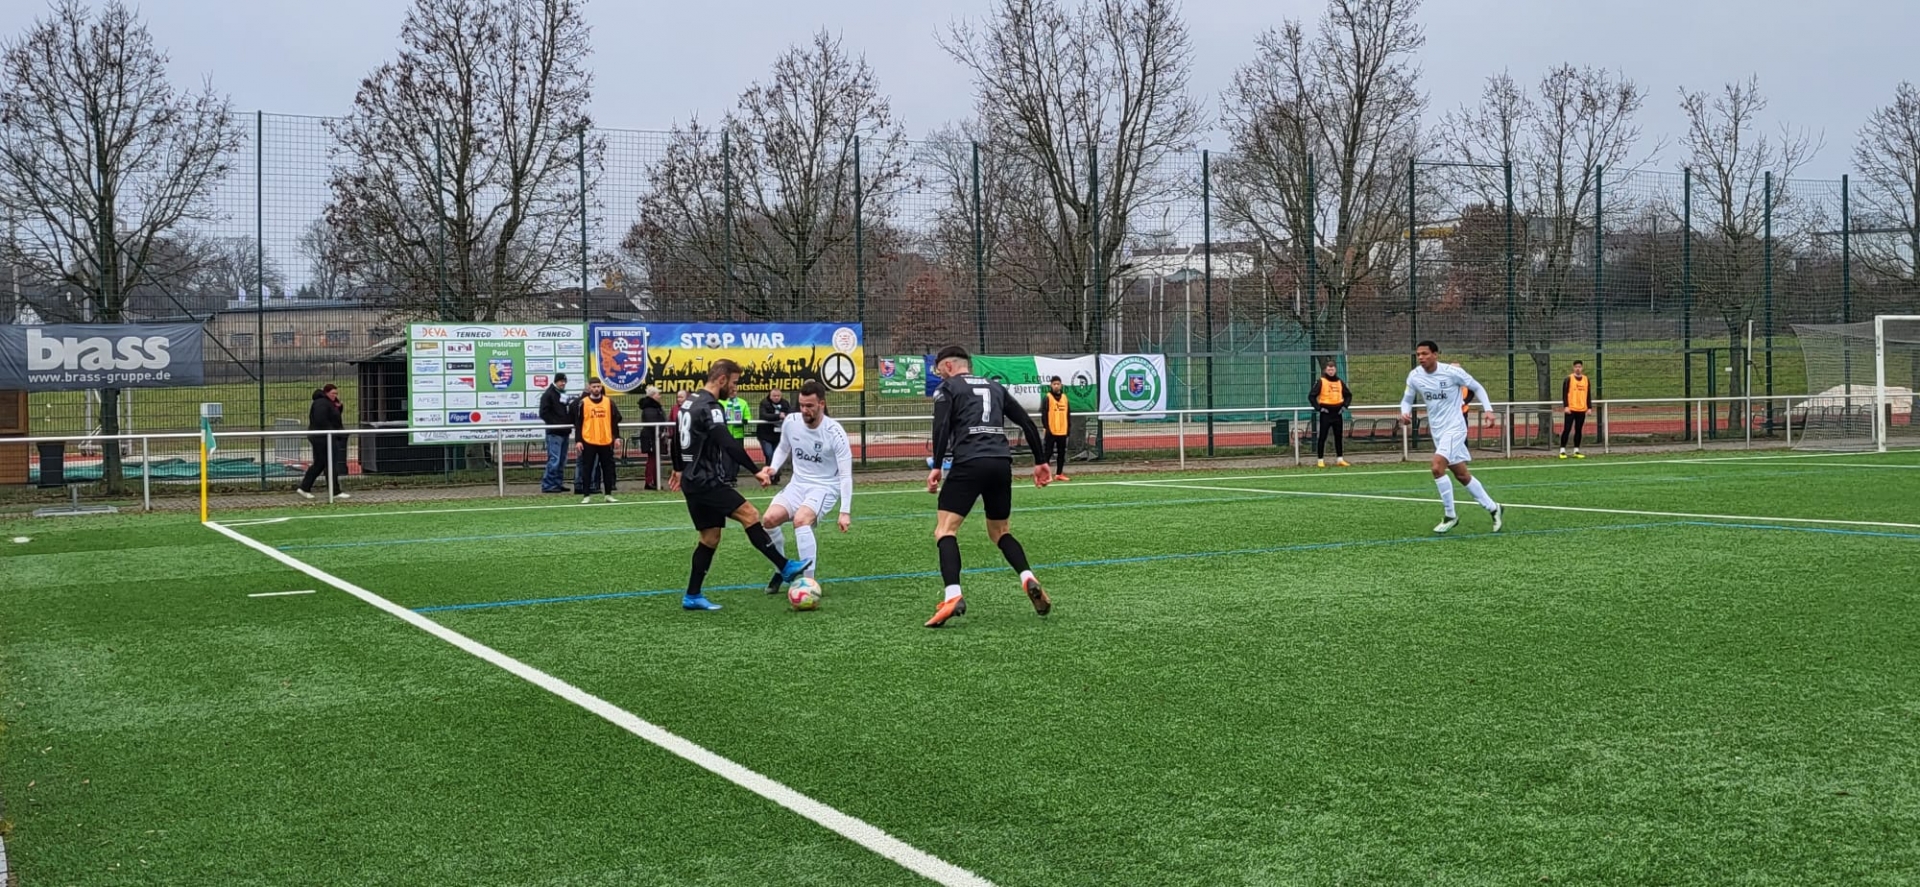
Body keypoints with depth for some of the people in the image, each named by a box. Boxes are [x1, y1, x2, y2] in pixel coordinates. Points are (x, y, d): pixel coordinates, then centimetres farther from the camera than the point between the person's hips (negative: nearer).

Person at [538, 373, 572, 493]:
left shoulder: (564, 395, 20)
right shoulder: (548, 394, -5)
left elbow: (569, 412, 27)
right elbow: (544, 413, -13)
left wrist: (570, 423, 9)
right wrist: (555, 424, -16)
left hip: (564, 432, 8)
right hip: (554, 433, -8)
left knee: (562, 460, 10)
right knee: (554, 460, -12)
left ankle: (558, 483, 15)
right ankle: (548, 485, -9)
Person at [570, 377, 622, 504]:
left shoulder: (609, 402, 5)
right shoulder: (583, 403, 0)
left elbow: (615, 420, 9)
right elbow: (578, 423, 0)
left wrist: (617, 437, 3)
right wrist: (578, 440, -5)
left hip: (606, 441, 2)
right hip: (588, 441, -2)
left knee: (608, 468, 7)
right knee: (587, 468, 0)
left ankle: (609, 494, 15)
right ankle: (586, 495, 5)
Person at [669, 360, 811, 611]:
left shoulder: (690, 402, 15)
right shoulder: (710, 408, -17)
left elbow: (677, 436, 28)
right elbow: (729, 445, -27)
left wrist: (679, 469, 41)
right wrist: (756, 471, -26)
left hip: (693, 481, 10)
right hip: (708, 481, -10)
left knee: (710, 537, 11)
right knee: (750, 514, -13)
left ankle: (692, 597, 11)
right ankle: (785, 568, -14)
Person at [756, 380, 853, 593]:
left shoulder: (834, 432, -19)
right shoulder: (791, 422, -7)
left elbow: (845, 474, -17)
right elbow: (783, 448, 15)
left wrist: (845, 512, -23)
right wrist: (773, 468, -5)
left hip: (825, 487, -5)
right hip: (798, 484, 5)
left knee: (800, 519, -33)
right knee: (769, 519, -18)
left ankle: (809, 581, -25)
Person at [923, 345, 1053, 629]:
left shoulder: (947, 388, 10)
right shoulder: (995, 387, 25)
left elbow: (942, 427, -8)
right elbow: (1027, 422, 21)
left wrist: (937, 466, -11)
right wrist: (1040, 461, 25)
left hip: (968, 464, -5)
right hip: (1002, 464, 5)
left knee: (945, 529, -3)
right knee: (999, 531, 22)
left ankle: (953, 596, -23)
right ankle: (1028, 578, -3)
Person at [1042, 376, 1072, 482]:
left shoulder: (1065, 397, 11)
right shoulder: (1047, 398, -6)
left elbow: (1068, 413, 14)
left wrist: (1069, 427, 8)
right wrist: (1047, 428, -14)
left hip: (1062, 431, 5)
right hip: (1051, 431, -5)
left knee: (1062, 453, 9)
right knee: (1048, 453, -3)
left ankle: (1059, 474, 16)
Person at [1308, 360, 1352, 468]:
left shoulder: (1340, 382, 10)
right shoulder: (1321, 381, -5)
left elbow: (1348, 395, 21)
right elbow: (1311, 396, -7)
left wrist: (1345, 406, 6)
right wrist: (1318, 408, -13)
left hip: (1337, 413, 5)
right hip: (1325, 413, -5)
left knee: (1339, 437, 9)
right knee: (1322, 437, -2)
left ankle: (1340, 459, 16)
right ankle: (1320, 460, 2)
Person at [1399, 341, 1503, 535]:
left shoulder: (1452, 372, -15)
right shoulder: (1414, 376, -3)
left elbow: (1477, 387, -2)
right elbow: (1407, 399, 10)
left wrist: (1488, 410, -14)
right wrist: (1405, 413, -12)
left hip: (1454, 427, -6)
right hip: (1437, 430, 6)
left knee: (1437, 467, -22)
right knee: (1461, 474, 12)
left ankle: (1450, 516, -9)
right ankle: (1492, 508, 29)